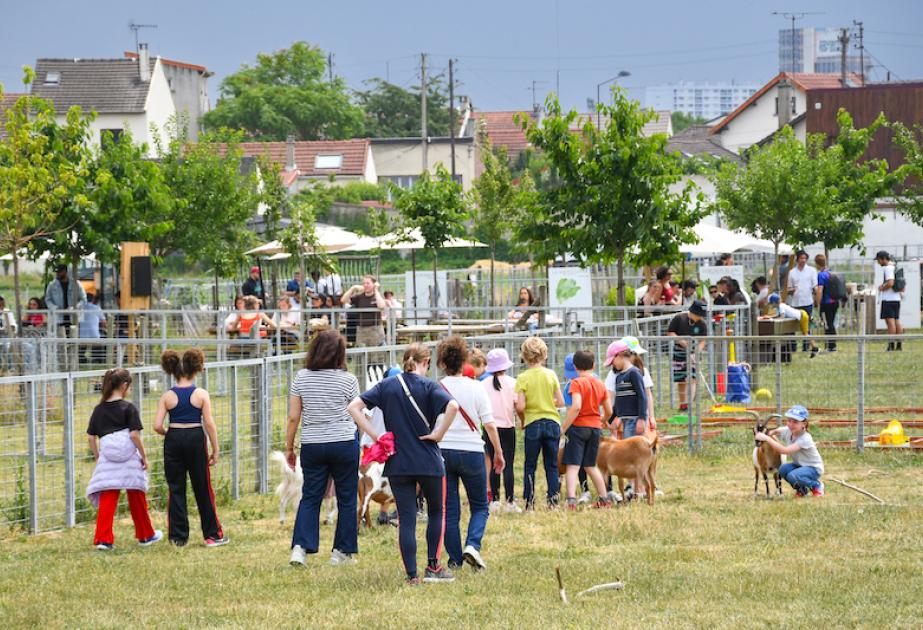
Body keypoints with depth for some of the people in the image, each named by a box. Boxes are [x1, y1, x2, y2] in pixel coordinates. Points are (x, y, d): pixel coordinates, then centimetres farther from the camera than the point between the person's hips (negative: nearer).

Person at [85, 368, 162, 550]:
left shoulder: (99, 409, 9)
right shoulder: (129, 408, -4)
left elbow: (91, 437, 9)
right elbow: (134, 434, -10)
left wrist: (98, 457, 19)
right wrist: (144, 456, -1)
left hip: (107, 458, 2)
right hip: (129, 457, -2)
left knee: (106, 500, 1)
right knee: (136, 498, 13)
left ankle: (103, 539, -10)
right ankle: (145, 535, 27)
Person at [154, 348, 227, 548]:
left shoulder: (167, 396, 1)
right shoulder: (201, 394, -3)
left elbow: (157, 426, -5)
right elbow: (209, 423, -6)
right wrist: (216, 450, 1)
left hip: (173, 441, 1)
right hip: (195, 438, -1)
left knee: (176, 489, 7)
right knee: (203, 489, 8)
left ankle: (178, 536, 6)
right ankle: (213, 535, 13)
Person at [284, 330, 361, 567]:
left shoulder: (301, 378, -1)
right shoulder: (348, 380, -6)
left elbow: (293, 417, 0)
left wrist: (289, 448, 10)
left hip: (312, 444, 2)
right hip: (344, 442, -2)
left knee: (310, 497, 8)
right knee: (347, 498, 9)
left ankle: (300, 547, -8)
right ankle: (341, 552, 13)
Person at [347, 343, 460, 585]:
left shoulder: (386, 385, 4)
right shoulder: (429, 386, -6)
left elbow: (354, 407, -3)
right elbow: (452, 406, -25)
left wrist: (374, 435, -3)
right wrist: (438, 434, -13)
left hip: (397, 463, 2)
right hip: (429, 463, -2)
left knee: (406, 519, 6)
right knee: (436, 512, 19)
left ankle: (412, 575, 2)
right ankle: (433, 567, 16)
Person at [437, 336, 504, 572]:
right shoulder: (476, 388, -4)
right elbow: (489, 423, -5)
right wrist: (498, 453, 5)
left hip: (442, 452, 1)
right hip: (471, 451, -1)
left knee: (449, 509, 9)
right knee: (480, 506, 12)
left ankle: (455, 559, 8)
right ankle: (472, 545, -12)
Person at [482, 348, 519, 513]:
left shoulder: (483, 385, -2)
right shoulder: (512, 383, -5)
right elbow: (518, 407, -9)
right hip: (507, 427, -2)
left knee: (493, 464, 8)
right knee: (508, 465, -1)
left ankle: (495, 500, 7)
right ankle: (510, 502, -4)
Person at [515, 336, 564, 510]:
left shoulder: (523, 378, -8)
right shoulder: (551, 375, -1)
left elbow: (520, 406, -14)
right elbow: (561, 402, 1)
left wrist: (522, 420, 5)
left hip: (533, 424, -2)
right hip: (552, 422, 2)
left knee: (530, 465, 8)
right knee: (552, 465, 9)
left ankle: (529, 501, 3)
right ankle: (553, 499, 5)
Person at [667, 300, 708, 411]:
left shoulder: (702, 323, -5)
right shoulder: (679, 318, -9)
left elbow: (702, 341, -6)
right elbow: (670, 333, -7)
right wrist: (681, 341, -20)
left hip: (693, 353, 0)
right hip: (678, 351, 0)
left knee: (692, 379, -14)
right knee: (680, 380, 7)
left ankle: (689, 403, -20)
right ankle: (682, 403, 21)